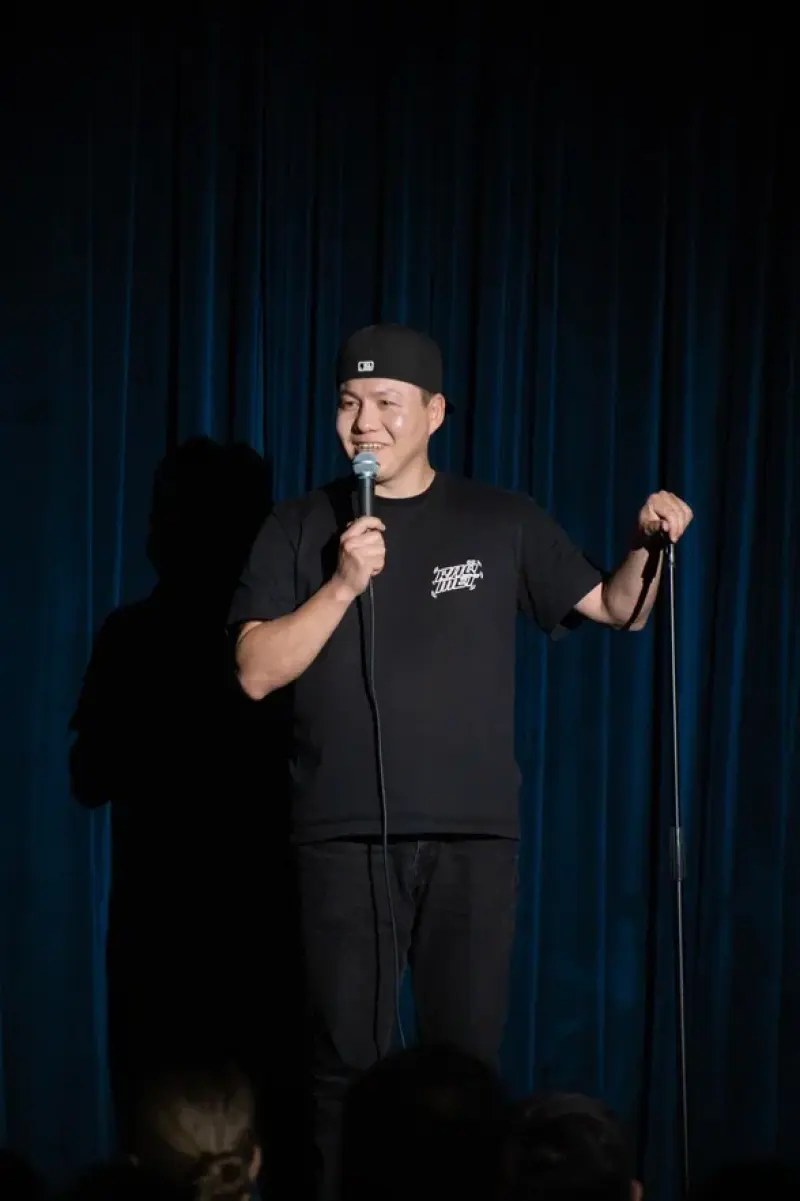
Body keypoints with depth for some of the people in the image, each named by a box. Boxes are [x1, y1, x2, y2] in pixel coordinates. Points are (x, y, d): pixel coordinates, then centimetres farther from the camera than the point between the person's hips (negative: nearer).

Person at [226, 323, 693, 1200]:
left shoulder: (501, 523, 6)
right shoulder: (300, 530, 5)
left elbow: (619, 609, 10)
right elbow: (256, 674, -4)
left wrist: (650, 547, -10)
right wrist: (343, 584, -15)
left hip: (471, 838, 0)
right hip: (343, 839, 0)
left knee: (465, 1058, 3)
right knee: (347, 1062, 2)